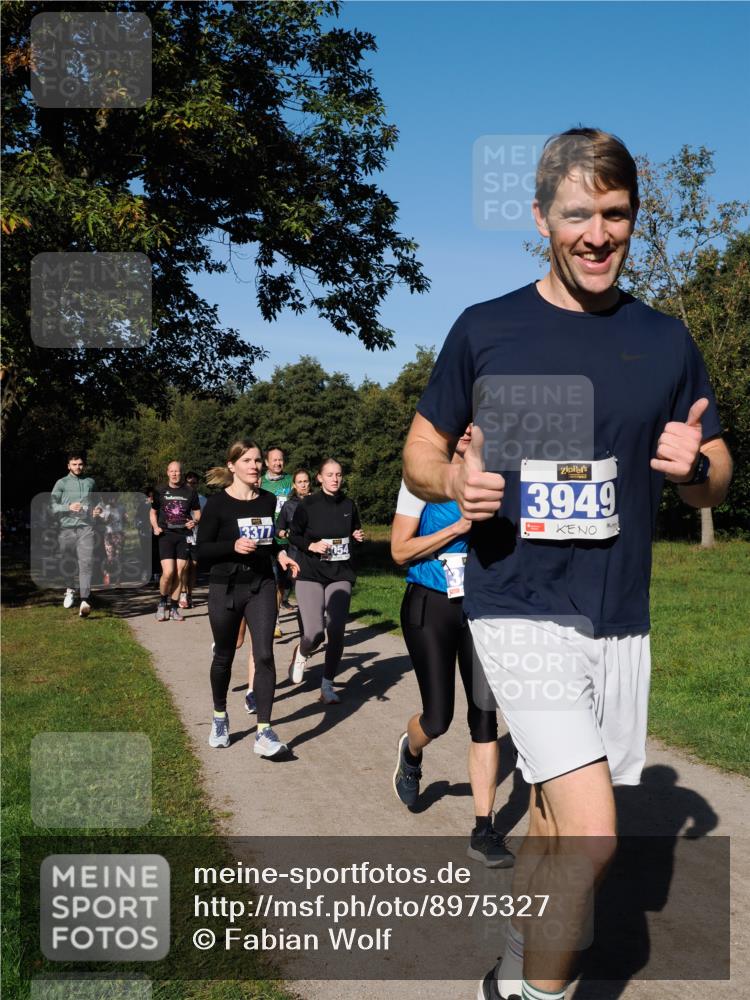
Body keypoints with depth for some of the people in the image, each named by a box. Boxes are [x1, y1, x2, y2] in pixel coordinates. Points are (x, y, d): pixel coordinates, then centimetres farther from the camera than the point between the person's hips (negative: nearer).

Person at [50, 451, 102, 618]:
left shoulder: (90, 482, 15)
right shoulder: (62, 483, 7)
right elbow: (52, 505, -1)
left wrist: (98, 508, 8)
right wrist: (69, 507, -17)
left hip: (86, 526, 0)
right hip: (67, 527, 0)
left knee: (86, 563, -13)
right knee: (68, 563, 9)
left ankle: (85, 601, -21)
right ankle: (71, 589, 38)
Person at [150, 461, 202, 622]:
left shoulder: (190, 492, 7)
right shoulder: (160, 491, 8)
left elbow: (197, 511, 15)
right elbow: (153, 512, 17)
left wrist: (195, 521, -7)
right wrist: (155, 527, -1)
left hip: (184, 536, 1)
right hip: (166, 535, -1)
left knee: (179, 573, 2)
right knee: (168, 572, -13)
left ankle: (174, 608, 14)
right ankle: (162, 602, 12)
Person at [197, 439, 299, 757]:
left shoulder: (268, 500, 4)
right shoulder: (218, 503, -9)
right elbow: (201, 550, -8)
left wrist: (279, 553, 2)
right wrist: (234, 546, -23)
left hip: (262, 587, 2)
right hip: (225, 588, -2)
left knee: (264, 655, -11)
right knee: (224, 656, 13)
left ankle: (263, 732, -8)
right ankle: (220, 717, 37)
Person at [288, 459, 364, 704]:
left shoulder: (348, 505, 5)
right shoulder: (308, 505, -4)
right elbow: (293, 535, 3)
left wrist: (358, 536, -2)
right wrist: (311, 546, -14)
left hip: (340, 575, 3)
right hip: (311, 574, -3)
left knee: (336, 632, -7)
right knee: (315, 633, -13)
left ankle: (327, 685, 11)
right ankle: (301, 653, 25)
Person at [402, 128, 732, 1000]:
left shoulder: (665, 340, 6)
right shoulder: (485, 329, -1)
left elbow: (716, 483, 11)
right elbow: (420, 453, 6)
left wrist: (693, 464, -13)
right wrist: (453, 482, -17)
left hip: (620, 620, 4)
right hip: (520, 610, -4)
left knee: (554, 823, 16)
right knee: (592, 834, -14)